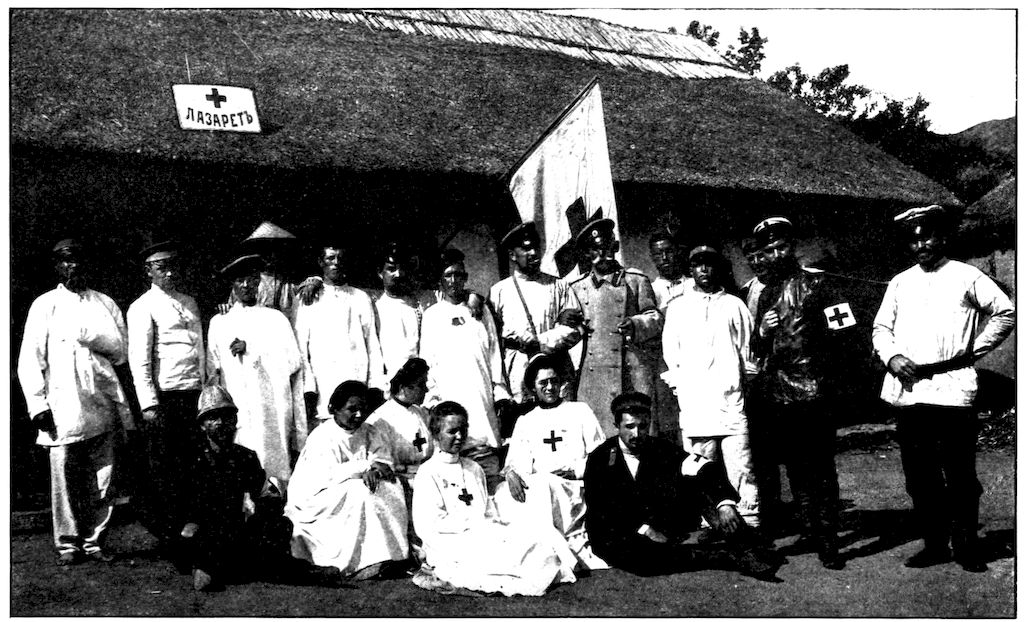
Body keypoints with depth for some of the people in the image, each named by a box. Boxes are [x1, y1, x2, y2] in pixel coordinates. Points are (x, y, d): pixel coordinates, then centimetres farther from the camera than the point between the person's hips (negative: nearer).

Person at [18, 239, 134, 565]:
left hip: (102, 402, 2)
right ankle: (68, 544, 10)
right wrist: (38, 403, -5)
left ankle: (94, 541, 12)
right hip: (63, 408, -2)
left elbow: (121, 351, 10)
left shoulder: (105, 304, 16)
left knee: (102, 480, 2)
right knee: (65, 480, -1)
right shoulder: (45, 305, 8)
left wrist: (91, 337, -6)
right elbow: (30, 359, 3)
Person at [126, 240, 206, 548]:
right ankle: (166, 533, 11)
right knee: (163, 468, 1)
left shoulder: (189, 303, 17)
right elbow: (139, 360, -8)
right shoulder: (143, 307, -3)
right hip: (165, 396, -6)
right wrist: (148, 404, -14)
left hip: (196, 394, 6)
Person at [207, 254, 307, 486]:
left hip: (273, 413, 0)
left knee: (275, 465, -4)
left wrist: (251, 350, -5)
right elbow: (212, 372, 11)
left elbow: (293, 362, 1)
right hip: (236, 412, 0)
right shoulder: (219, 323, 12)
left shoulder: (275, 318, 10)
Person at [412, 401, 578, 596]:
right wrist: (474, 522, -12)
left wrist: (495, 525, -6)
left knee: (545, 535, -16)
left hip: (484, 535, 7)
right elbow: (428, 525, -10)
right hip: (450, 548, -7)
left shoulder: (474, 469, 21)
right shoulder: (428, 473, -1)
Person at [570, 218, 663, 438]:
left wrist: (635, 325, -11)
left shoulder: (636, 280, 13)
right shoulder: (577, 288, 17)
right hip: (592, 375, 1)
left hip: (632, 370, -1)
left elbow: (656, 318, 7)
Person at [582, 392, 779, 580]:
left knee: (695, 481, -18)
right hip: (619, 534, -3)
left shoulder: (659, 448, 0)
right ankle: (727, 559, -29)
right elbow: (598, 509, -14)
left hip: (661, 529, 3)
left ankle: (748, 552, -25)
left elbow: (704, 469, -13)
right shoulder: (599, 458, -7)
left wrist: (725, 504, -31)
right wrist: (644, 529, -23)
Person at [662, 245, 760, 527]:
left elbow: (747, 349, 13)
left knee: (742, 472, -6)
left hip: (731, 403, -1)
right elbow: (670, 354, 13)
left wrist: (743, 379, 4)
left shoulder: (734, 305, 13)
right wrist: (681, 384, 3)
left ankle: (752, 523, -1)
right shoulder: (677, 307, 14)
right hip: (693, 406, 1)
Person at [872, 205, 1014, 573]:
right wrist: (890, 356, -2)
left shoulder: (966, 277, 5)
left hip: (952, 389, -4)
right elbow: (881, 328, 16)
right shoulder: (899, 283, 16)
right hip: (907, 390, 4)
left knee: (960, 473, 1)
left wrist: (975, 349, 0)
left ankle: (966, 546, 13)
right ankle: (935, 544, 18)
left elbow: (1005, 312, 6)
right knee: (919, 474, 7)